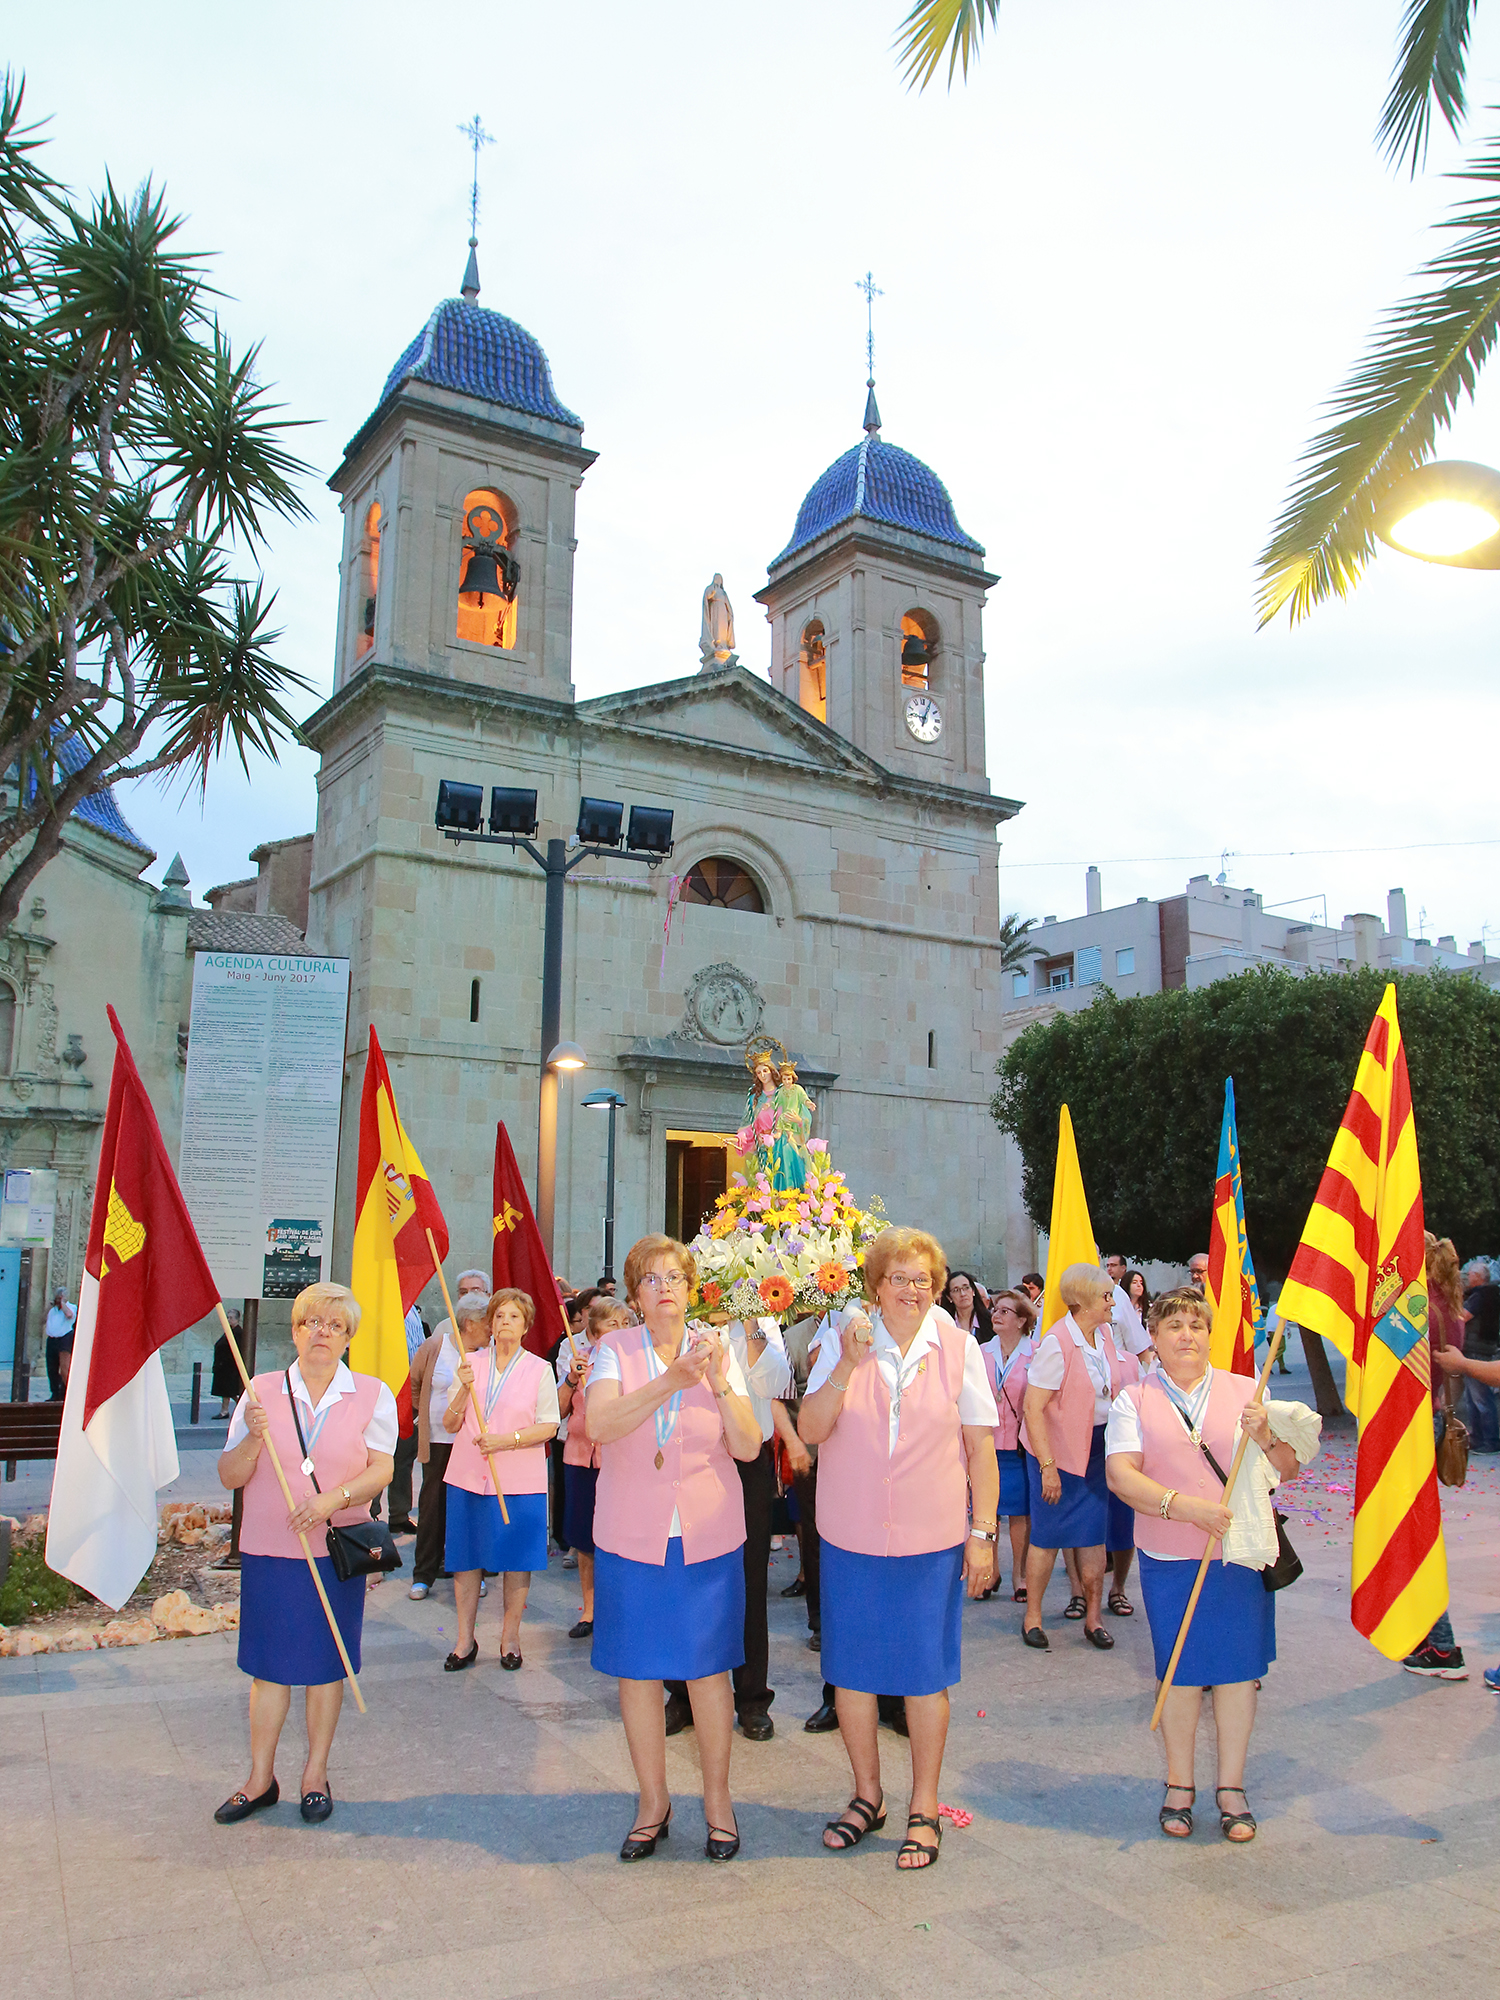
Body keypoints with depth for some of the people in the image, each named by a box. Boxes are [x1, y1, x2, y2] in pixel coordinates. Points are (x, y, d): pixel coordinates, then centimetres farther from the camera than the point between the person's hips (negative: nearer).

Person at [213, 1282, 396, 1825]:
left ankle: (315, 1773, 24)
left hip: (336, 1551, -1)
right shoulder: (262, 1392, 2)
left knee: (327, 1663, 8)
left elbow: (381, 1469, -3)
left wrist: (335, 1498, -20)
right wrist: (253, 1438, -17)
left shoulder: (372, 1395, 1)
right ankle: (260, 1779, 22)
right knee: (269, 1664, 7)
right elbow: (229, 1477, 2)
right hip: (268, 1550, 1)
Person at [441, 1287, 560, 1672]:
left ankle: (510, 1637, 18)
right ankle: (465, 1640, 19)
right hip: (468, 1477, 2)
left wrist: (506, 1440, -16)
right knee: (466, 1557, 6)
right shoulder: (469, 1363, 7)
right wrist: (465, 1388, -12)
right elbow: (450, 1425, 6)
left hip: (519, 1480, -2)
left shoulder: (539, 1369, 1)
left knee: (517, 1559, 3)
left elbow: (549, 1427, -3)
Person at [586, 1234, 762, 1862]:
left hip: (707, 1539, 0)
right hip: (631, 1538, 0)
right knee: (637, 1671, 8)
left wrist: (719, 1381, -21)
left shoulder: (717, 1350, 0)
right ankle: (653, 1801, 27)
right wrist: (671, 1380, -31)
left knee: (708, 1668, 7)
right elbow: (599, 1425, -21)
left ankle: (717, 1797, 27)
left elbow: (748, 1446, -6)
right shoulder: (614, 1351, -3)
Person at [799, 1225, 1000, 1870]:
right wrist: (848, 1364, -22)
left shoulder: (958, 1349, -2)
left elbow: (981, 1446, 3)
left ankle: (924, 1809, 27)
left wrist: (983, 1532, 0)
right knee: (851, 1668, 12)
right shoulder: (843, 1341, -3)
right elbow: (811, 1429, -9)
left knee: (926, 1674, 8)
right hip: (851, 1538, 1)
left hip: (931, 1542, -1)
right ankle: (867, 1795, 33)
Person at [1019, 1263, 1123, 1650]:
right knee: (1048, 1537, 3)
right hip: (1059, 1448, -6)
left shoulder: (1104, 1336, 1)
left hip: (1096, 1446, 6)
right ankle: (1032, 1616, 18)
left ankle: (1093, 1618, 21)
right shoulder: (1056, 1343, -21)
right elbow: (1033, 1409, -21)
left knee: (1094, 1535, 9)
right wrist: (1047, 1467, -22)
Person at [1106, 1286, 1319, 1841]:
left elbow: (1289, 1468, 6)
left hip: (1241, 1554, 1)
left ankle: (1231, 1786, 23)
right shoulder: (1134, 1401, 1)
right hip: (1169, 1559, -1)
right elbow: (1120, 1475, -9)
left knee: (1238, 1667, 7)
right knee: (1180, 1672, 7)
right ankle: (1179, 1784, 24)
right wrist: (1181, 1505, -21)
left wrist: (1264, 1437, -14)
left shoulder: (1246, 1391, 6)